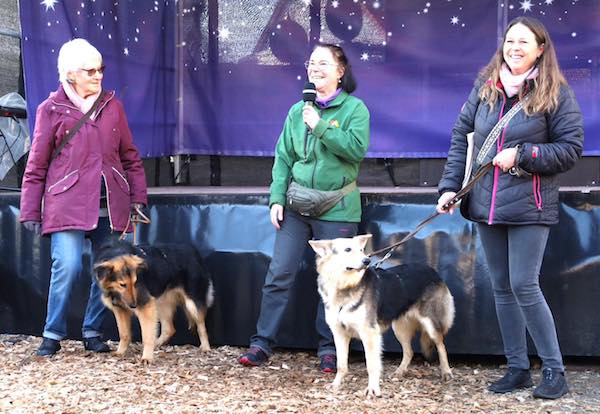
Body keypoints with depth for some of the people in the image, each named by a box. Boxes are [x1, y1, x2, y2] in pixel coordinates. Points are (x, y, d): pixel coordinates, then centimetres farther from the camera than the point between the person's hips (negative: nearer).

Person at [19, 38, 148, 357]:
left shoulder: (111, 105, 12)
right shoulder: (51, 109, 3)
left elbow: (130, 156, 16)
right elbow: (36, 166, 5)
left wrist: (137, 196, 9)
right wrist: (30, 211, 3)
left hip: (110, 205, 4)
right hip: (68, 205, -4)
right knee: (67, 267, -15)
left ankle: (92, 332, 19)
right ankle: (52, 335, 1)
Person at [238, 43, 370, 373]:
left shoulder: (355, 108, -1)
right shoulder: (298, 111, 10)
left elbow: (357, 148, -16)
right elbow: (283, 157, 9)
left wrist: (320, 127, -17)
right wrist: (277, 198, 0)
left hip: (337, 209, -3)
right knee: (279, 274, 1)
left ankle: (328, 347, 15)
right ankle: (262, 342, 9)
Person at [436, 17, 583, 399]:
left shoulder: (556, 94, -5)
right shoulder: (484, 88, 7)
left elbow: (571, 149, -6)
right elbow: (461, 138, 10)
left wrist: (522, 155, -16)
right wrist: (450, 186, 1)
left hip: (529, 207, -5)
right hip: (487, 205, 5)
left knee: (524, 285, -10)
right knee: (502, 288, 9)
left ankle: (554, 369, 3)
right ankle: (518, 368, 20)